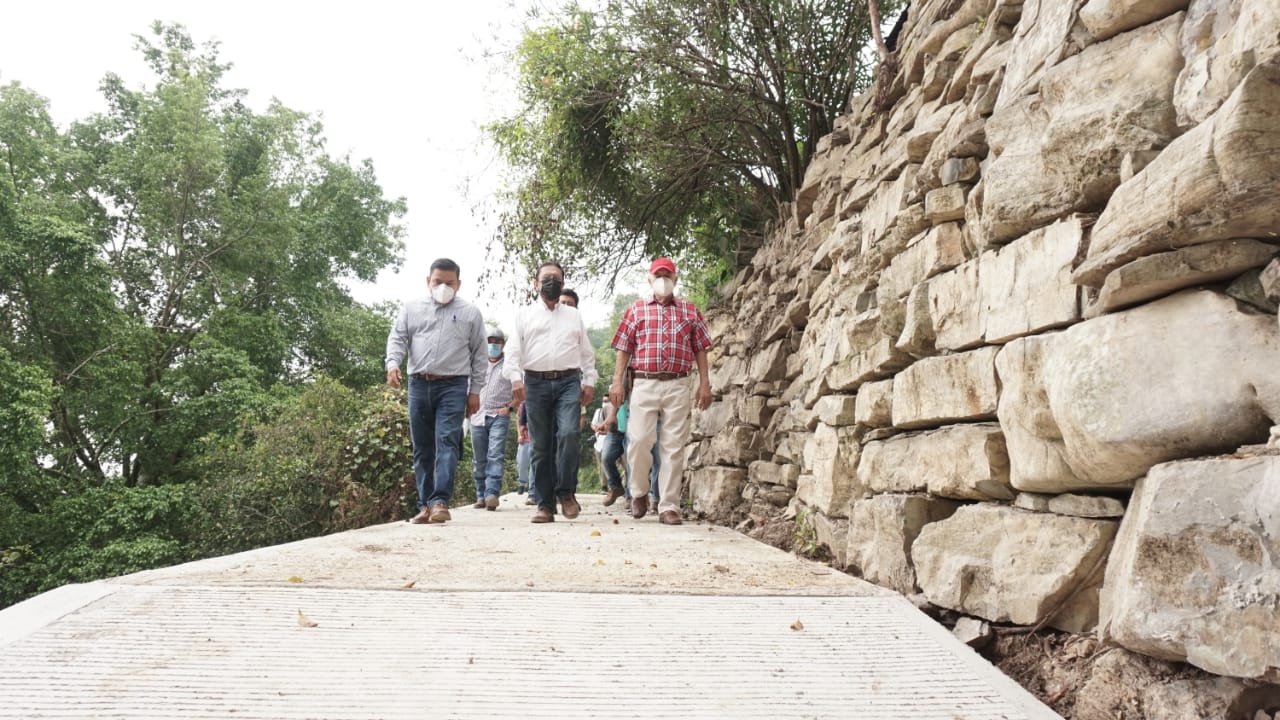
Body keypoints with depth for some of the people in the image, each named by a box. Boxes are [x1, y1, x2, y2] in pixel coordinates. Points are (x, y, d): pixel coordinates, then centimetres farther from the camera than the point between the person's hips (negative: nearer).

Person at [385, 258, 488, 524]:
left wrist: (475, 391, 2)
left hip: (453, 386, -3)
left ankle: (440, 502, -19)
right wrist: (392, 363, -14)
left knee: (447, 442, -14)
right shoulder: (411, 308, 14)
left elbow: (479, 355, 8)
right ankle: (425, 505, 10)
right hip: (418, 384, 3)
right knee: (422, 448, 5)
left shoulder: (470, 313, 9)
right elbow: (397, 338, 7)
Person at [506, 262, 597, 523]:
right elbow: (513, 349, 4)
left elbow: (586, 352, 18)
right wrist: (516, 378, -10)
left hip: (568, 383, 0)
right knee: (541, 446, 0)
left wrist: (589, 381, 7)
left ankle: (566, 492, -5)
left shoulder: (574, 316, 20)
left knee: (568, 434, -20)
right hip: (536, 383, 0)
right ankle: (545, 505, 6)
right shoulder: (525, 315, 14)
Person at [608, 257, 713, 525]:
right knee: (638, 439, -9)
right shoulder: (636, 309, 12)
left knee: (674, 447, 0)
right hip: (644, 383, 0)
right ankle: (639, 493, 15)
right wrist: (617, 381, 0)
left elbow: (700, 349, 12)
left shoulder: (690, 311, 13)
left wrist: (704, 382, 4)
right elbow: (624, 349, 8)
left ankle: (669, 506, 5)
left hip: (678, 385, 1)